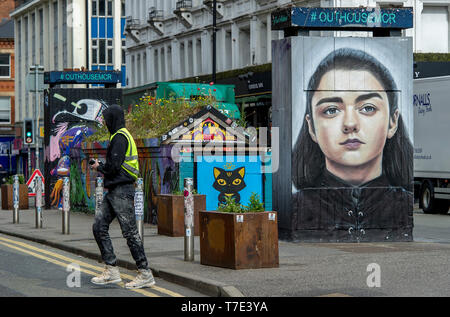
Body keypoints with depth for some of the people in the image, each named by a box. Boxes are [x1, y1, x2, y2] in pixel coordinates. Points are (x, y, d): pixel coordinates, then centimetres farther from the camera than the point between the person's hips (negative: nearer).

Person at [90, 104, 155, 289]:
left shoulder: (120, 138, -13)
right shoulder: (122, 136, 19)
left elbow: (113, 166, -20)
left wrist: (99, 167, -2)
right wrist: (102, 167, 13)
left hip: (122, 191, -11)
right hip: (115, 191, 11)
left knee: (130, 232, -8)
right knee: (99, 227, 8)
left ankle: (145, 274, -4)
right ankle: (111, 271, 8)